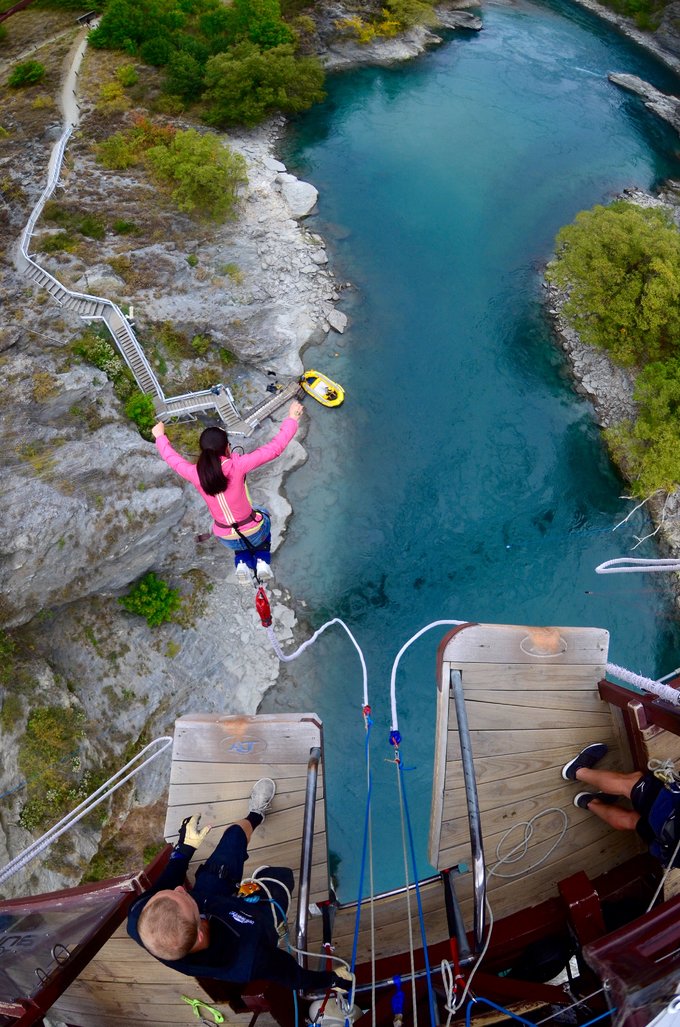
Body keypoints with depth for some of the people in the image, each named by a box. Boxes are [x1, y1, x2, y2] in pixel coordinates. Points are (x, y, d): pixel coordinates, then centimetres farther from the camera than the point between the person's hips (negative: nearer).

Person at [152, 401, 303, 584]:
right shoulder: (238, 465, -27)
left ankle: (243, 562, 14)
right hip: (253, 534, -3)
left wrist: (160, 437, 24)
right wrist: (292, 418, -10)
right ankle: (262, 561, 18)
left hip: (226, 539, 3)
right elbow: (275, 448, -22)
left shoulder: (195, 474, -16)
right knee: (262, 516, 34)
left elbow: (172, 459, 6)